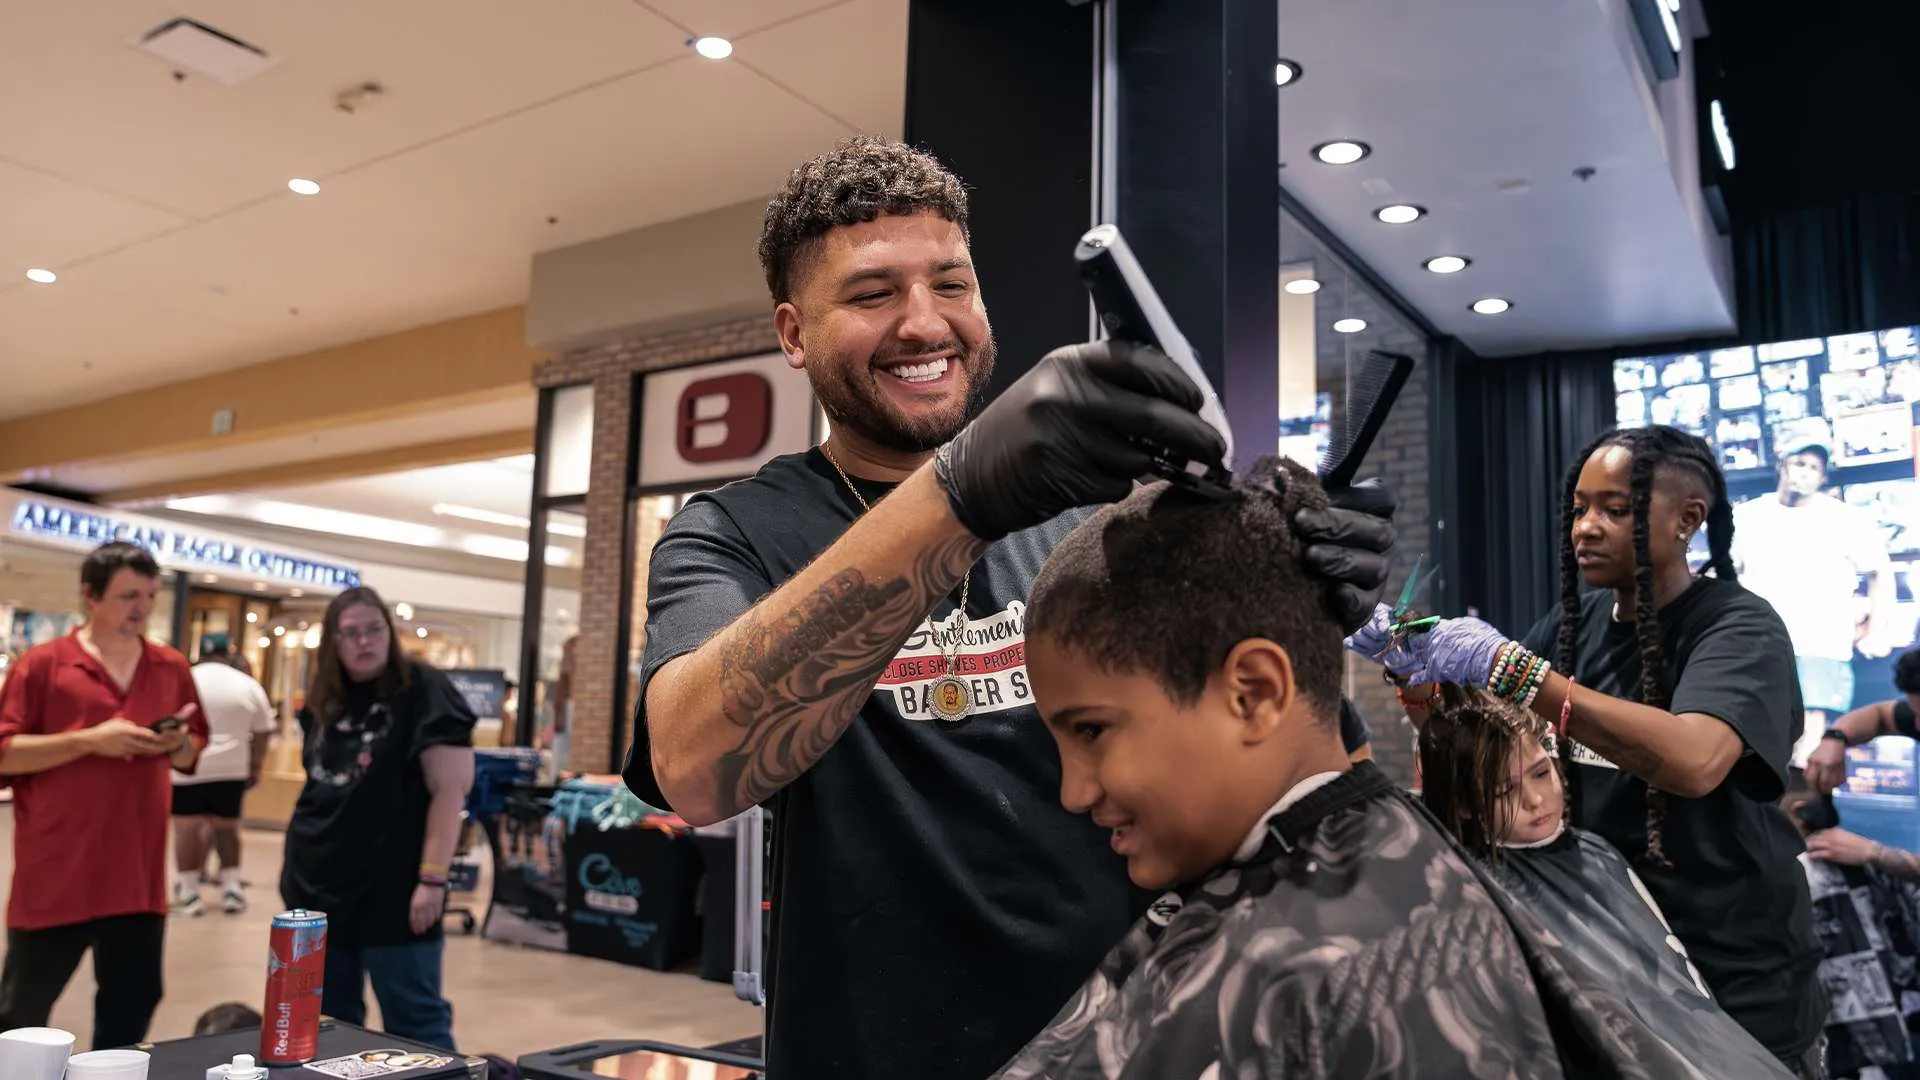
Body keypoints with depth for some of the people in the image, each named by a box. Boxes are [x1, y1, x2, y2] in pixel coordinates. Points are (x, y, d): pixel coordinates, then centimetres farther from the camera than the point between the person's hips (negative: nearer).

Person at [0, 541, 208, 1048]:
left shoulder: (172, 669, 8)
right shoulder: (42, 664, -5)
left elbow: (193, 755, 17)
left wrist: (178, 745, -6)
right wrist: (89, 740, -20)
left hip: (137, 874, 4)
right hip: (54, 874, -4)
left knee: (134, 1001, 12)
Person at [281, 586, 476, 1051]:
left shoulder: (423, 691, -10)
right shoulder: (324, 702, 11)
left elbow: (450, 789, -15)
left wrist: (432, 878, -19)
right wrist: (297, 861, 17)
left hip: (392, 890, -7)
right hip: (319, 884, 7)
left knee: (414, 1021, 0)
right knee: (326, 1023, 17)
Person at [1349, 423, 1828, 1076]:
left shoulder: (1738, 627, -15)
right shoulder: (1580, 621, 2)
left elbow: (1693, 761, -35)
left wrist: (1509, 668, -37)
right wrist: (1410, 670, -14)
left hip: (1732, 980, -5)